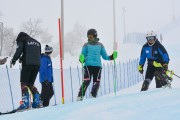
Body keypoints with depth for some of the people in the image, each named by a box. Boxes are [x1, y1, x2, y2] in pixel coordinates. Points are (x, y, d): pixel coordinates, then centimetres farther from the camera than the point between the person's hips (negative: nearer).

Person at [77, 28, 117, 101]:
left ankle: (93, 96, 4)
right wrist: (81, 59, -13)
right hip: (88, 65, -3)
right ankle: (80, 97, -15)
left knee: (96, 82, -6)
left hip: (97, 66, 3)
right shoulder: (86, 45, 12)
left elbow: (105, 56, 21)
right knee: (87, 81, -16)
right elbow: (82, 56, 9)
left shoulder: (100, 45, 17)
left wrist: (112, 57, 4)